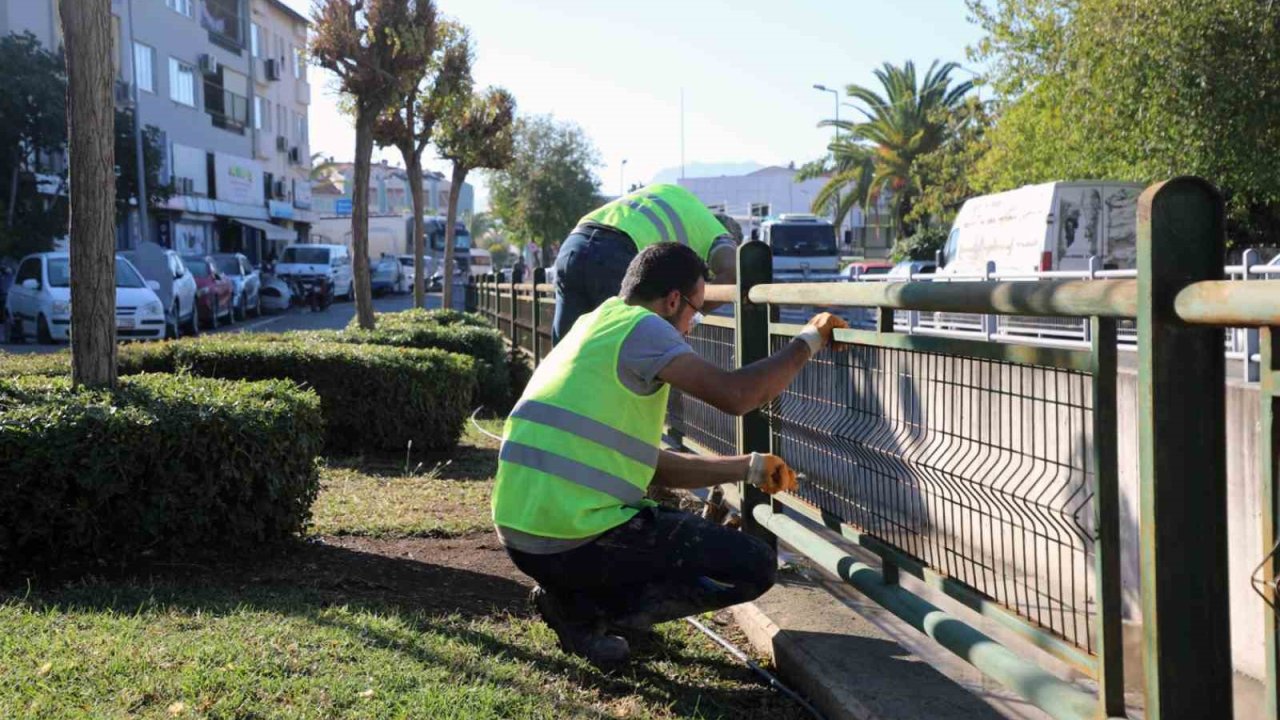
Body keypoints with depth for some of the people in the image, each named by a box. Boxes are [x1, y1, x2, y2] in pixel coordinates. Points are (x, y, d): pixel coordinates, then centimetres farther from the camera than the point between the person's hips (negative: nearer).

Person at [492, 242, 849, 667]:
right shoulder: (640, 327, -7)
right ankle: (585, 613, -4)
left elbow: (655, 467, 24)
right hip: (575, 539, -10)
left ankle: (573, 594, 11)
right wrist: (808, 342, -2)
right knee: (754, 567, 0)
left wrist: (748, 467, 23)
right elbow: (734, 395, -18)